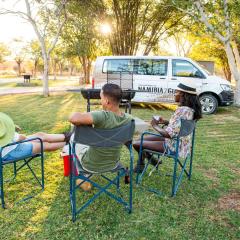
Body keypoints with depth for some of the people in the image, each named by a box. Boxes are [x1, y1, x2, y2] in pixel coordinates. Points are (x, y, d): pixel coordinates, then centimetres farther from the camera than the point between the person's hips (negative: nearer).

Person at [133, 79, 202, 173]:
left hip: (174, 147, -10)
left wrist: (155, 125, -15)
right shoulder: (191, 109, 1)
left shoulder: (182, 110, -29)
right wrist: (165, 122, 3)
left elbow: (169, 134, -31)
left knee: (136, 144, -5)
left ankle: (141, 164, 23)